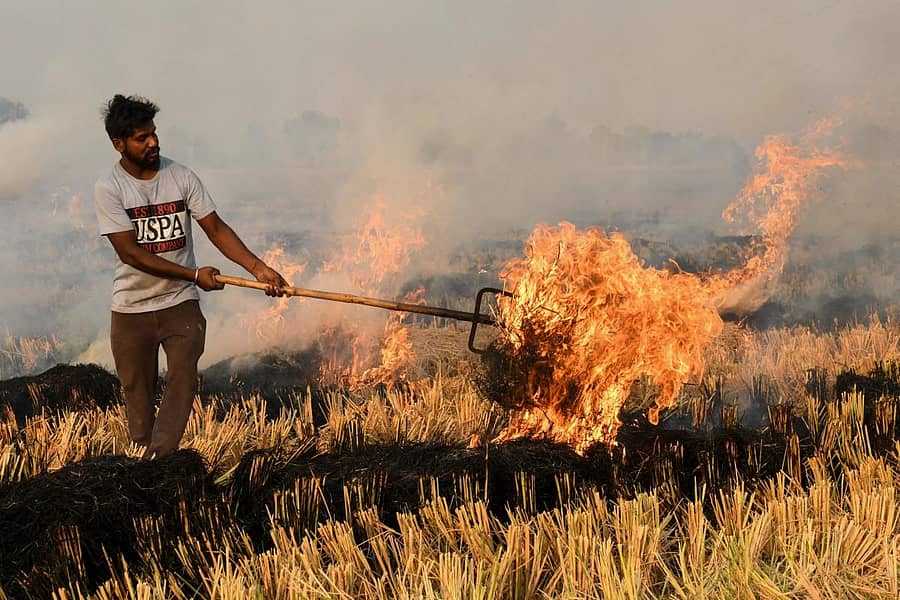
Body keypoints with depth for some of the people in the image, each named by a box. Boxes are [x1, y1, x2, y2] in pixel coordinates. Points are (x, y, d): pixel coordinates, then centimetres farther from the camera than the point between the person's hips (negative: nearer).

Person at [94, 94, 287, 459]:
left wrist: (258, 268, -16)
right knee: (137, 393, 6)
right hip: (131, 309, -1)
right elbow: (130, 252, -16)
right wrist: (194, 274, -21)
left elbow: (216, 228, -2)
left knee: (183, 380, -12)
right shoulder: (109, 189, -9)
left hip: (181, 305, 1)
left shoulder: (182, 177, -1)